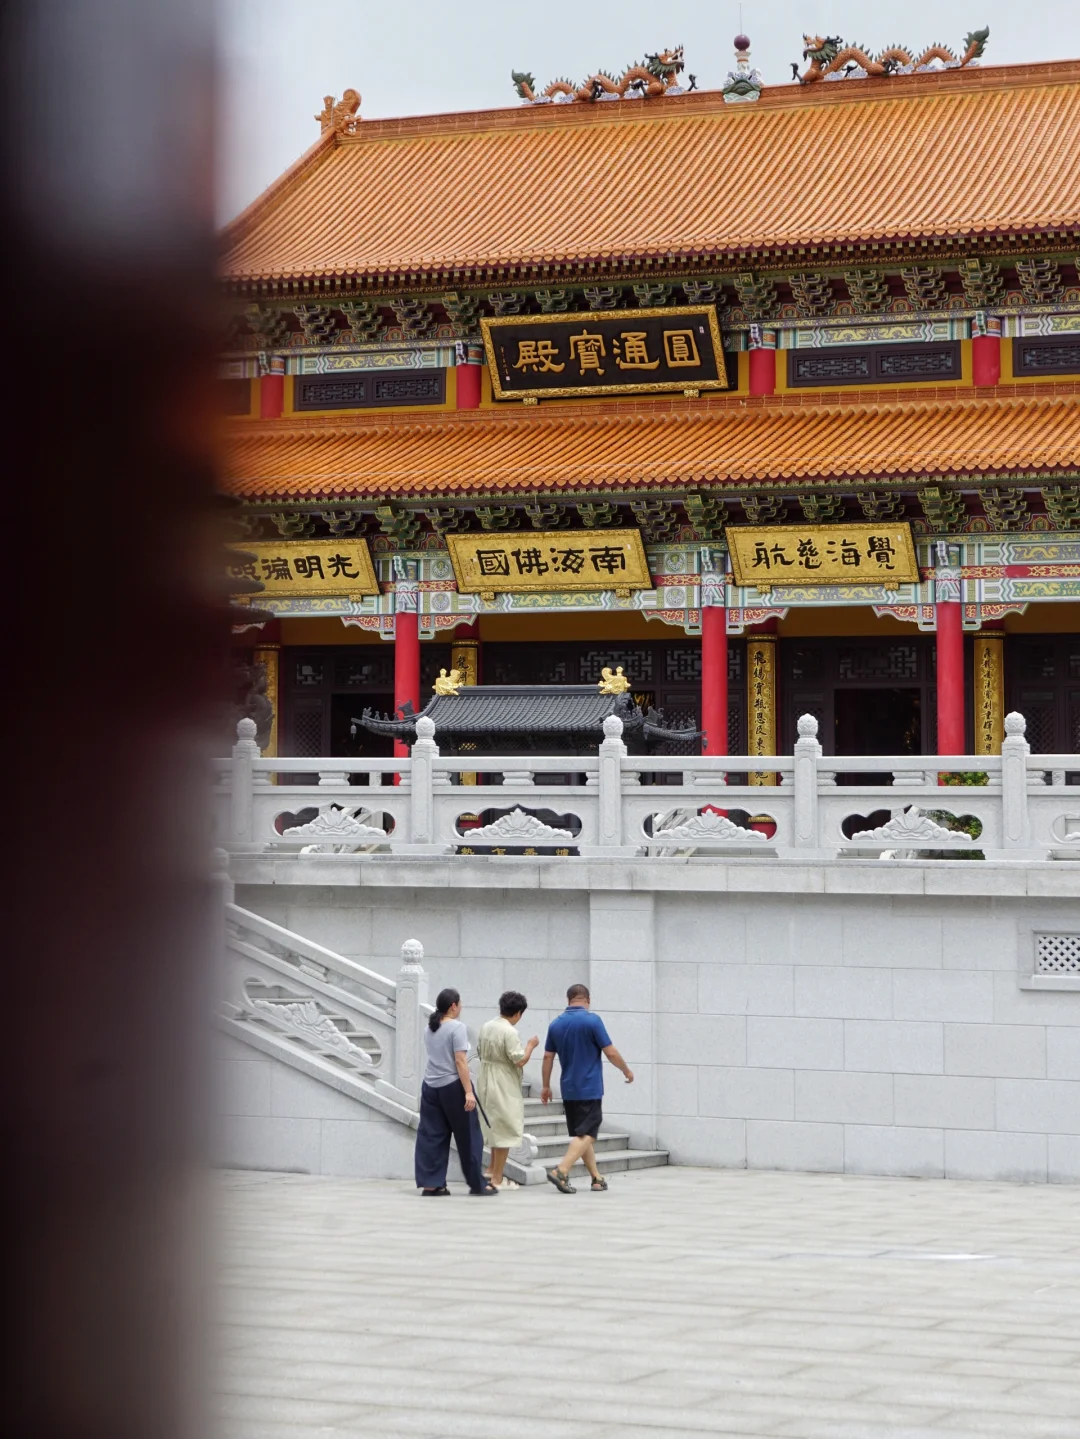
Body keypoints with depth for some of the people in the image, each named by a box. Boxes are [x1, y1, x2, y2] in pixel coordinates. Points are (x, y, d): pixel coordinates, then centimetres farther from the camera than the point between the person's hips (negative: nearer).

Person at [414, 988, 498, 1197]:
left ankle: (430, 1183, 3)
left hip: (430, 1086, 7)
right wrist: (468, 1092, -19)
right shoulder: (457, 1028, -12)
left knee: (432, 1136, 6)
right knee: (467, 1136, 2)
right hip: (452, 1086, -7)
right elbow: (460, 1061, -18)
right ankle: (477, 1184, 8)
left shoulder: (429, 1029, 11)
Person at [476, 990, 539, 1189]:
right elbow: (520, 1060, -21)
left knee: (495, 1130, 22)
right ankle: (497, 1179, 3)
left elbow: (480, 1052, 16)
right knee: (505, 1133, 0)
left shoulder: (486, 1027, 5)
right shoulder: (509, 1032, -20)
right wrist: (530, 1045, -6)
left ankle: (493, 1172, 29)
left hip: (486, 1083, 9)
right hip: (504, 1088, -9)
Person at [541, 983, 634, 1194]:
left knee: (582, 1134, 15)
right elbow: (610, 1053, -10)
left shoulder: (556, 1024, 4)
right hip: (590, 1088, -6)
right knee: (586, 1134, -6)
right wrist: (627, 1071, 5)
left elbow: (548, 1057, 7)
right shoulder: (592, 1020, -12)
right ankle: (561, 1171, -22)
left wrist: (546, 1086, 16)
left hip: (569, 1090, 6)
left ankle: (597, 1178, 18)